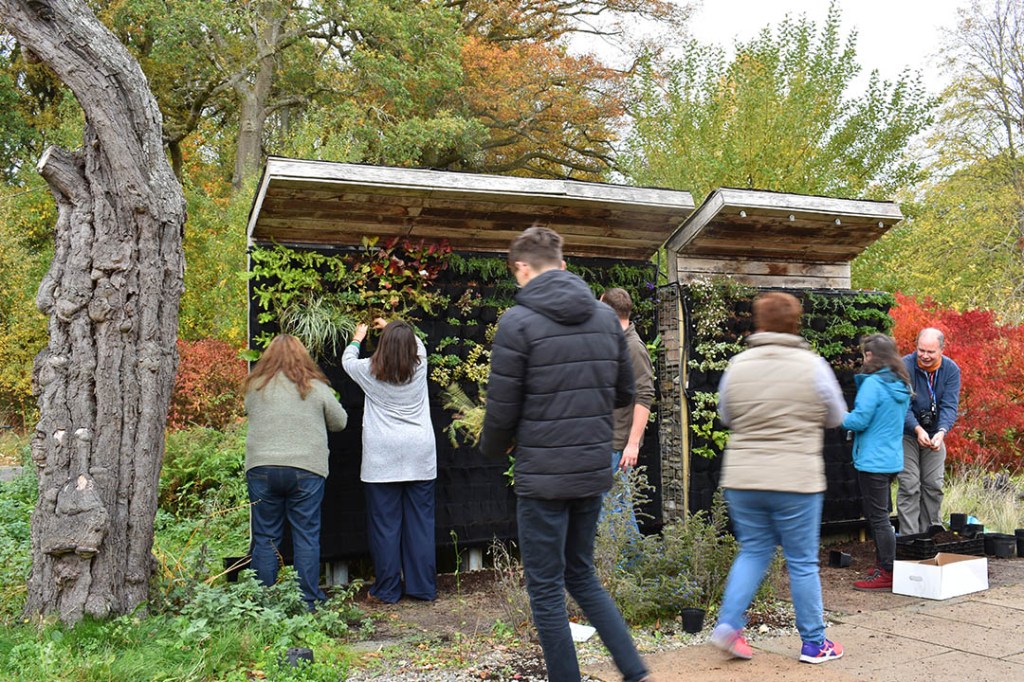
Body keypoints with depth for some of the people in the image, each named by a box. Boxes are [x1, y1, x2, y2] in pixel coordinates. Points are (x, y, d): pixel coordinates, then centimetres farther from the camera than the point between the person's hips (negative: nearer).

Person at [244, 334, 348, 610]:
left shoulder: (255, 386, 7)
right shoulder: (316, 387, 2)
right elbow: (340, 423, 10)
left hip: (261, 468, 2)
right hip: (306, 469, -1)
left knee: (265, 537, 9)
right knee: (306, 536, 6)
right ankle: (308, 601, 10)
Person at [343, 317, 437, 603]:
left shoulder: (370, 371, -3)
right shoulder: (419, 367, 1)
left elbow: (347, 360, 19)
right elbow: (418, 344, 25)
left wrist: (357, 338, 38)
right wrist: (391, 327, 39)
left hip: (382, 459, -2)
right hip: (420, 457, 2)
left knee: (385, 524, 4)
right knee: (420, 521, 7)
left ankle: (387, 590, 11)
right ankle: (423, 587, 14)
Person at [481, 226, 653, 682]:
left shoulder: (518, 322, -13)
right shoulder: (606, 317, 5)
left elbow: (502, 409, -10)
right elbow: (624, 394, 12)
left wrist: (494, 448, 9)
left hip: (542, 477, -6)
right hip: (593, 471, 6)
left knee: (546, 589, 7)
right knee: (581, 576, 21)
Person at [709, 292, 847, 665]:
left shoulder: (738, 365, 0)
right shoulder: (812, 365, -7)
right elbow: (836, 417, 6)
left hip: (742, 478, 3)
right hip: (796, 480, -3)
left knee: (753, 552, 17)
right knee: (802, 562, 8)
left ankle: (728, 623, 6)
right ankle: (814, 644, 19)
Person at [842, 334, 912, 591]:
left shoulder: (873, 384, -18)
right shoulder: (901, 385, 10)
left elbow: (859, 420, -21)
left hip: (873, 461, -9)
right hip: (892, 459, 9)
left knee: (878, 518, -2)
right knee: (881, 515, 19)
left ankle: (887, 573, 3)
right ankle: (883, 564, 28)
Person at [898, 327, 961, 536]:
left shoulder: (951, 370, -6)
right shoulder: (905, 366, -16)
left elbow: (950, 406, -13)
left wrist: (941, 432, -31)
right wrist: (918, 430, -35)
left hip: (935, 435, 3)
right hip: (907, 434, -3)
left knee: (934, 486, 7)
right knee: (909, 486, -8)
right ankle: (909, 537, -4)